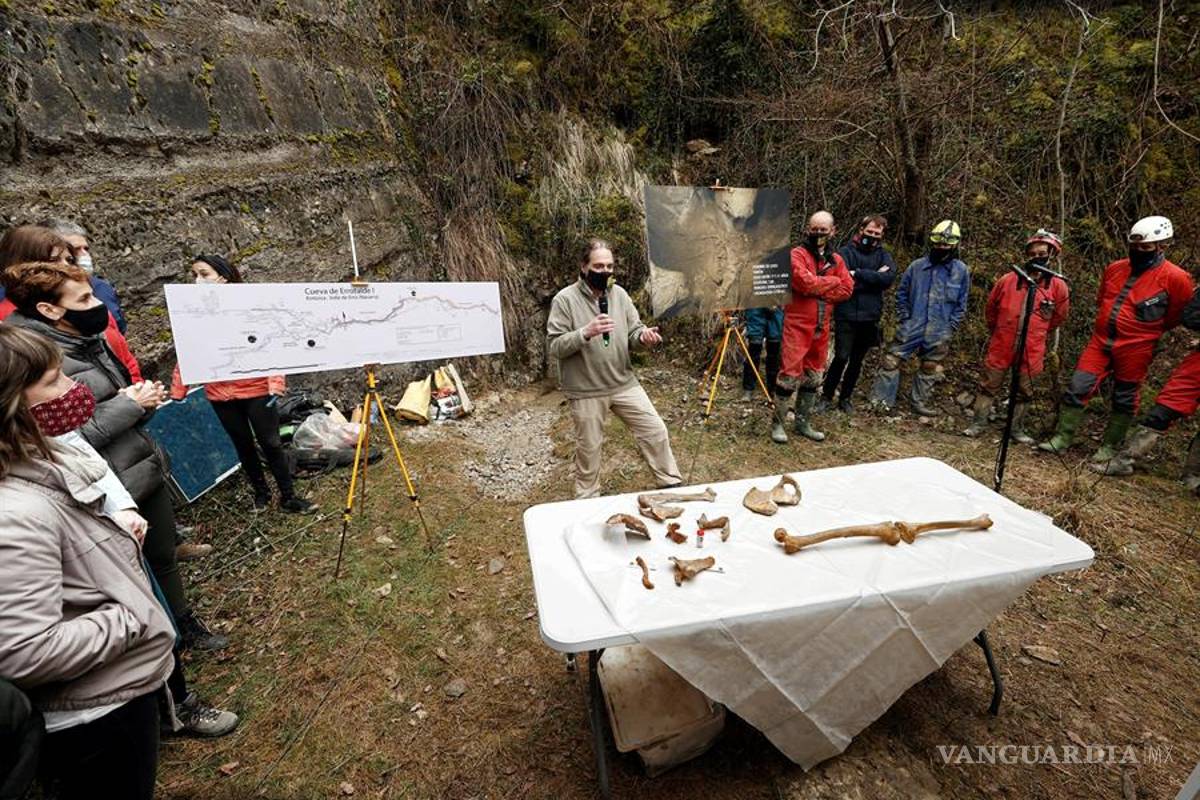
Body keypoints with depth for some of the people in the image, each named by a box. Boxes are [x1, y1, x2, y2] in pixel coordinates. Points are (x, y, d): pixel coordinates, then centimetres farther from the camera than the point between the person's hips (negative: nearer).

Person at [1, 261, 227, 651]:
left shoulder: (86, 340, 6)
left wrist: (140, 396, -3)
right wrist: (131, 404, -18)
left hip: (147, 471, 8)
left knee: (164, 557, 22)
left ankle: (185, 625, 41)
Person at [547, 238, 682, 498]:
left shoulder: (619, 293, 3)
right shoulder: (564, 299, -12)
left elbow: (633, 331, 4)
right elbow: (555, 347, -16)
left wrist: (643, 336, -20)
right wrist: (586, 333, -32)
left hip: (625, 383, 4)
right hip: (586, 390, -4)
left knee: (655, 431, 8)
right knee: (588, 447, 11)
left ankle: (672, 484, 28)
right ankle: (587, 499, 33)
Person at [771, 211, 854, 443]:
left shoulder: (836, 259, 13)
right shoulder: (797, 254, -5)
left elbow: (847, 288, 3)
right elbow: (806, 282, -21)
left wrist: (819, 292, -11)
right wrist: (832, 281, -7)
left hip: (821, 327, 7)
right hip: (797, 325, -6)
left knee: (813, 376, 12)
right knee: (790, 375, -7)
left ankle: (803, 422, 24)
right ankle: (778, 424, 4)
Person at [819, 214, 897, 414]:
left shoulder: (883, 255, 9)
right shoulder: (846, 251, -1)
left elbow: (889, 278, -10)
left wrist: (858, 274, -15)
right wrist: (874, 278, -12)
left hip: (870, 317, 4)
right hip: (847, 315, -4)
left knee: (857, 361, 11)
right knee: (841, 357, -9)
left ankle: (845, 398, 24)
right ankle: (826, 396, 6)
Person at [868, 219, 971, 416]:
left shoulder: (961, 271, 1)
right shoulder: (917, 266, 0)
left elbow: (961, 303, 5)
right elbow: (901, 292, 9)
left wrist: (950, 328, -2)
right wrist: (904, 317, 1)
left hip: (939, 333, 1)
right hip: (911, 327, 0)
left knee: (930, 369, 12)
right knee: (892, 361, -2)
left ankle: (922, 403, 26)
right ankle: (882, 399, 7)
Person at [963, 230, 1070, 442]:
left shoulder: (1058, 286, -5)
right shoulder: (1008, 280, -6)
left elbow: (1059, 316, 12)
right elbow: (991, 308, 11)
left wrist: (1035, 332, 18)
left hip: (1031, 350, 1)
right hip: (1001, 346, 0)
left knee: (1024, 392, 13)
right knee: (989, 386, 7)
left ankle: (1017, 429, 26)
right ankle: (978, 423, 17)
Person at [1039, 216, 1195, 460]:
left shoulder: (1175, 278, -10)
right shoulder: (1115, 268, 4)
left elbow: (1175, 316, 4)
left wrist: (1147, 330, 11)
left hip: (1134, 349, -4)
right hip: (1100, 341, 4)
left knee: (1124, 400, 9)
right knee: (1077, 388, -2)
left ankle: (1110, 447, 21)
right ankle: (1062, 438, 7)